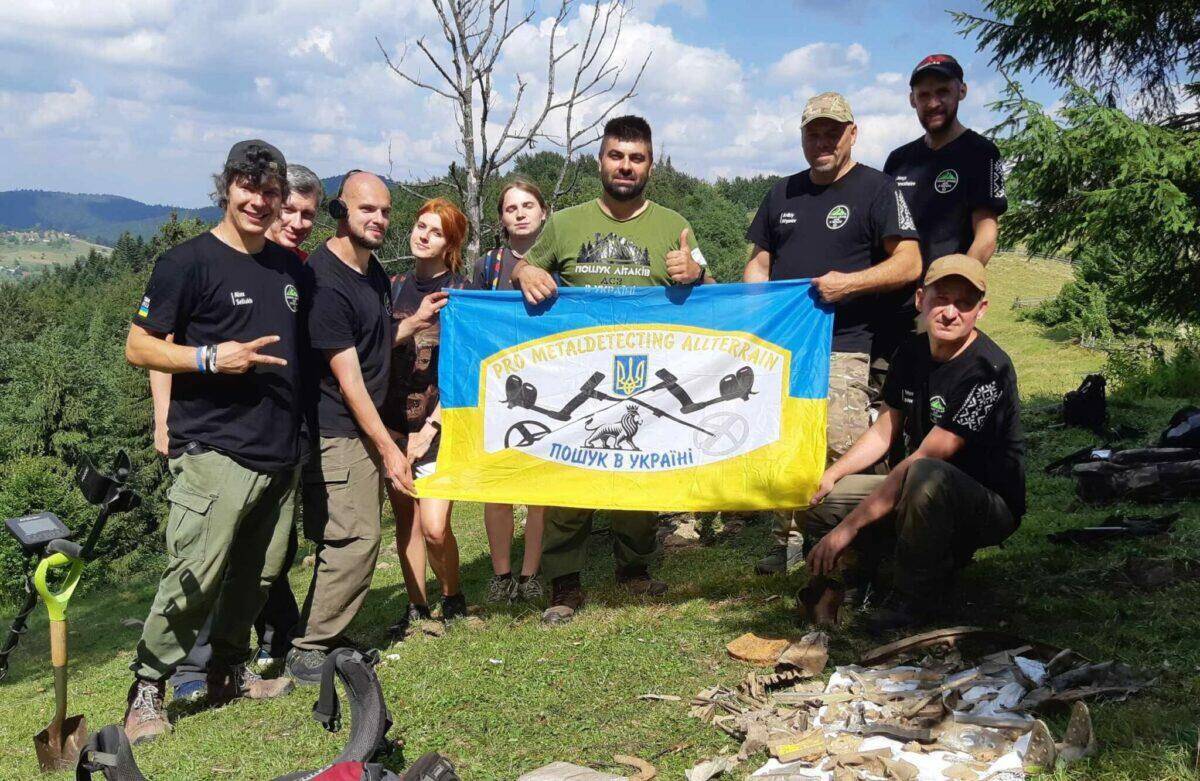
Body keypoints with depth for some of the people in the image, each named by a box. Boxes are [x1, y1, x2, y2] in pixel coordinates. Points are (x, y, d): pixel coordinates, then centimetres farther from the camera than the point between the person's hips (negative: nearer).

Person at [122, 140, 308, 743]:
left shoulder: (291, 268, 14)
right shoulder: (189, 262, -4)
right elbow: (139, 347, -4)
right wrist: (211, 358, -18)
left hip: (280, 451, 7)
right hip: (213, 450, -6)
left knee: (258, 574, 12)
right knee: (194, 575, -10)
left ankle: (229, 670, 28)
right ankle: (146, 692, 4)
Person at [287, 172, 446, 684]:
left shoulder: (373, 271, 12)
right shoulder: (326, 282, -17)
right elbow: (348, 377, -19)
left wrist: (415, 322, 7)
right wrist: (388, 448, -18)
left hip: (365, 427, 9)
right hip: (337, 431, -9)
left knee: (350, 537, 12)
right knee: (355, 537, -10)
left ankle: (324, 638, 22)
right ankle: (308, 652, 0)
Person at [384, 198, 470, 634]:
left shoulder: (459, 291, -4)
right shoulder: (395, 287, 10)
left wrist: (430, 427, -12)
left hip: (438, 423, -4)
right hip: (394, 420, 5)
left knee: (434, 527, -11)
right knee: (405, 519, 8)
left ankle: (453, 599, 14)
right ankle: (416, 607, 21)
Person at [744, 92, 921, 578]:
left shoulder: (876, 188, 3)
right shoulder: (782, 193, 20)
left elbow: (909, 264, -5)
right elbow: (759, 260, 24)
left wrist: (850, 283, -18)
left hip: (843, 347, -5)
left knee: (844, 456, -14)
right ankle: (789, 537, 20)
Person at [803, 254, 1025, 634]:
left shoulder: (987, 370, -24)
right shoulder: (912, 352, 0)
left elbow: (924, 459, -28)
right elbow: (885, 430, 11)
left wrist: (848, 527, -28)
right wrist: (830, 475, -7)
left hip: (991, 506, -6)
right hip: (920, 494, 7)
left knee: (926, 477, -39)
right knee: (817, 498, -7)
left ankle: (914, 599, -17)